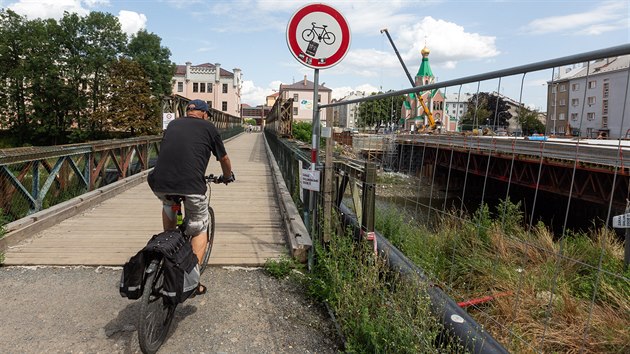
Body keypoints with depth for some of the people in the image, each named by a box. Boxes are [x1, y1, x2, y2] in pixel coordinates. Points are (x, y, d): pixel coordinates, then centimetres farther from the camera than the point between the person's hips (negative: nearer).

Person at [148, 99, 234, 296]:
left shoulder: (173, 124, 23)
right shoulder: (208, 127, 13)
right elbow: (224, 159, 22)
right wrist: (227, 177, 43)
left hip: (159, 184, 4)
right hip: (191, 185, -4)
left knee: (168, 204, 39)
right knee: (199, 231, 17)